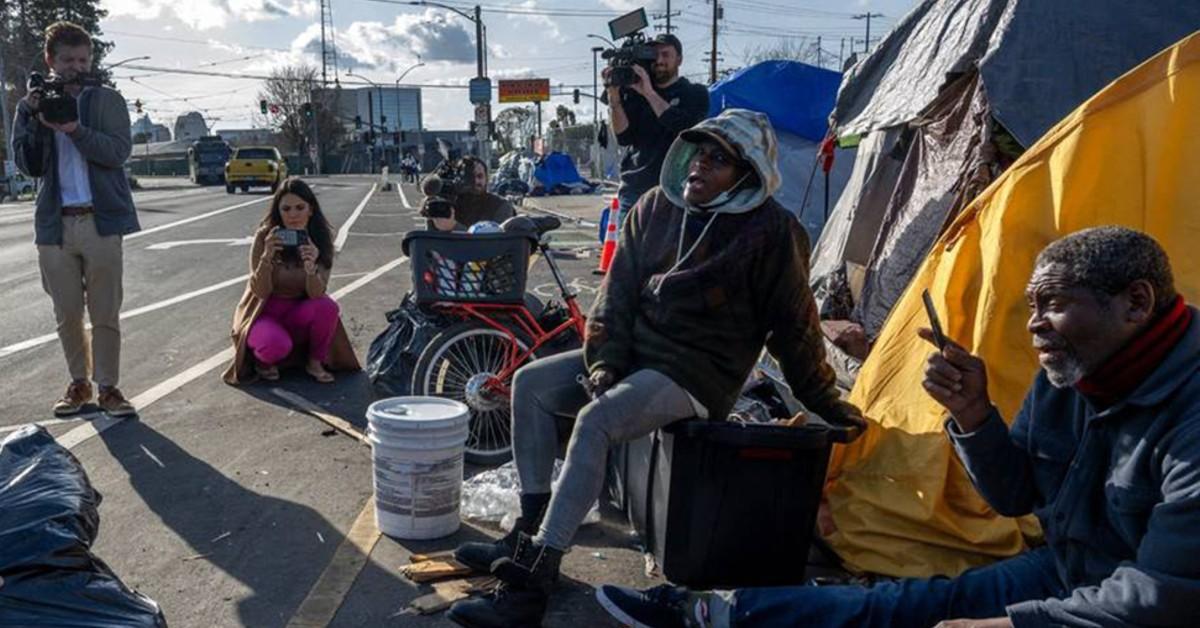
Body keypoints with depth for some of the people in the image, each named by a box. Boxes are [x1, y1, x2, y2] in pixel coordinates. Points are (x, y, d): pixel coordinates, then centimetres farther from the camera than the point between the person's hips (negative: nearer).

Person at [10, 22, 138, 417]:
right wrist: (35, 120, -8)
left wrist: (73, 128, -20)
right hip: (55, 223, 2)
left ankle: (107, 387, 9)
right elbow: (27, 165, 4)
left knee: (106, 313, 0)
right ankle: (78, 383, 22)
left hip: (102, 220, -2)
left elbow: (118, 152, -7)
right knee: (67, 314, 8)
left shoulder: (107, 101, 6)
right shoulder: (32, 106, 12)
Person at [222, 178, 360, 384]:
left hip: (298, 313, 3)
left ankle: (315, 362, -3)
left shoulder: (321, 239, -10)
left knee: (327, 306, -28)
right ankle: (262, 359, 4)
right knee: (277, 344, -34)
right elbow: (261, 292, -19)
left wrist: (310, 268, -41)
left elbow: (317, 294, -20)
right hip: (264, 313, -2)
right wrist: (267, 256, -35)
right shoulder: (264, 236, -16)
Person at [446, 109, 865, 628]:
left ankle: (531, 581, -26)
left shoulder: (770, 233, -12)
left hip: (694, 376, -7)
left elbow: (794, 327, -5)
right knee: (531, 384, -3)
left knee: (594, 423, -30)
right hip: (634, 354, 8)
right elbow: (618, 293, 6)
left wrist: (825, 401, 3)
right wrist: (605, 362, -5)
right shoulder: (657, 207, 4)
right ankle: (531, 531, 3)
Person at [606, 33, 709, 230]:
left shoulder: (694, 93, 6)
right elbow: (623, 137, 3)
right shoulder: (635, 92, 12)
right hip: (633, 190, 3)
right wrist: (614, 98, -11)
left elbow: (685, 128, -13)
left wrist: (649, 93, -16)